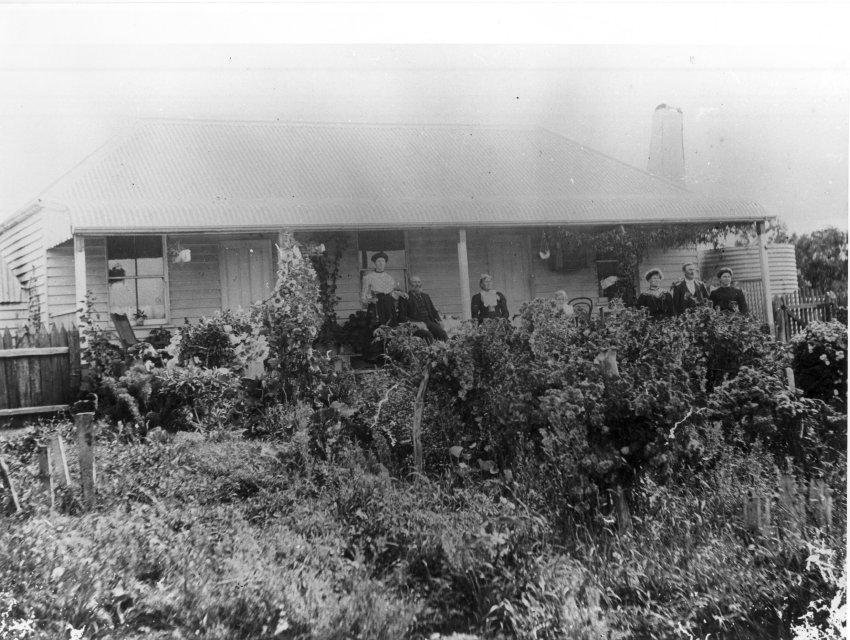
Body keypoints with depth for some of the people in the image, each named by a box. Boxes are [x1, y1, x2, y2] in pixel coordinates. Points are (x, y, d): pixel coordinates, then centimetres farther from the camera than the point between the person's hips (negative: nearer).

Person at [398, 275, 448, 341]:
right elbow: (402, 317, -2)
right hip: (415, 325, -5)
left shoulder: (425, 296, 25)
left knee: (442, 332, -26)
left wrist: (439, 320, 6)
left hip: (429, 321, 5)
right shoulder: (405, 298, 5)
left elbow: (433, 311, 28)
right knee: (428, 335, -36)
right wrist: (416, 323, -16)